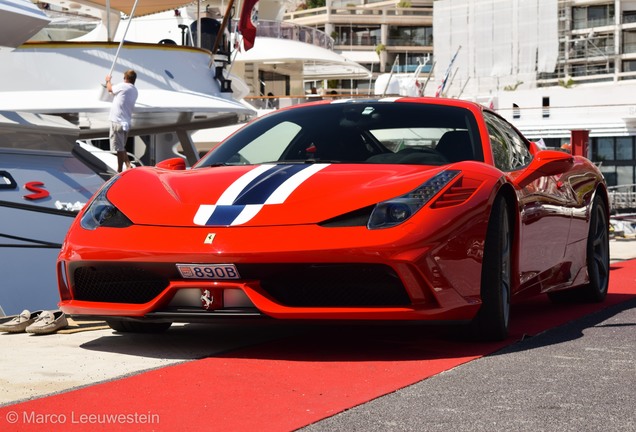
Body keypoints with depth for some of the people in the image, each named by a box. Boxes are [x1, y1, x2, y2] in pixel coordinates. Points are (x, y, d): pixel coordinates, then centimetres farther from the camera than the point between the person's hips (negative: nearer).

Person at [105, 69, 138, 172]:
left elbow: (110, 89, 7)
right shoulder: (135, 91, 12)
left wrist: (108, 80, 28)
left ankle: (120, 171, 1)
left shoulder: (123, 86, -10)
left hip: (118, 121, -8)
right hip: (127, 122, 8)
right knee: (122, 147, 20)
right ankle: (128, 166, 13)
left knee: (119, 148, -3)